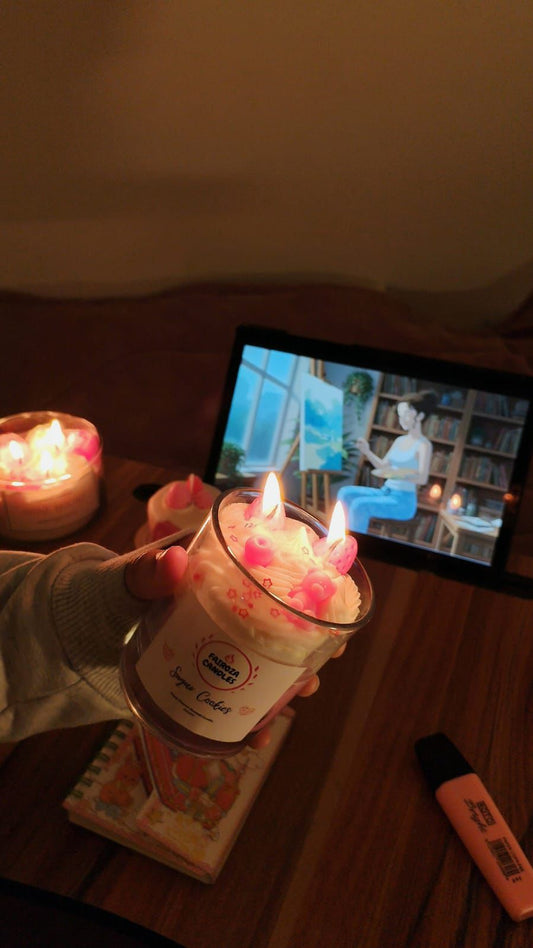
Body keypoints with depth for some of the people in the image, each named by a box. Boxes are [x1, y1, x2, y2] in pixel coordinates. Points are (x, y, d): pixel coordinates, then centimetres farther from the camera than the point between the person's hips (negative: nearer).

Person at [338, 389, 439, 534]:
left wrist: (396, 474, -34)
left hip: (403, 501, -7)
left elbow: (423, 478, -20)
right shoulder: (399, 440, 12)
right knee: (345, 493, -12)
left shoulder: (424, 445, -10)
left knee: (360, 505, -29)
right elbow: (384, 466, 17)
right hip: (385, 492, 8)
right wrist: (367, 451, 1)